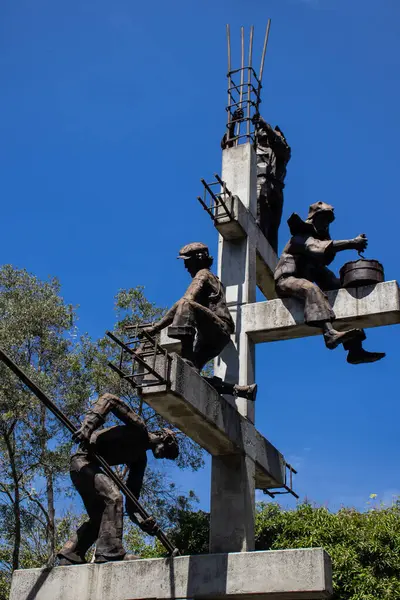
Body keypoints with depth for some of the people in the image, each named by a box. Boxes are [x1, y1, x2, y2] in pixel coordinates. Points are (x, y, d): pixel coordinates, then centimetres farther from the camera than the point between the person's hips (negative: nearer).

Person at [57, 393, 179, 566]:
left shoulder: (140, 459, 17)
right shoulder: (139, 429, -6)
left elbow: (132, 495, 12)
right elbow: (109, 400, -16)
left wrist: (141, 520, -5)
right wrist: (87, 426, -28)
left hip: (92, 466, 10)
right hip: (84, 460, -10)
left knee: (100, 517, 13)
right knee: (113, 497, -24)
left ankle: (68, 558, 18)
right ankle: (110, 553, -28)